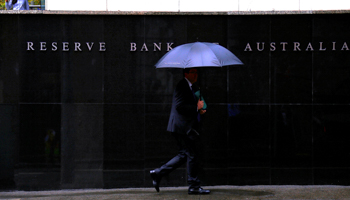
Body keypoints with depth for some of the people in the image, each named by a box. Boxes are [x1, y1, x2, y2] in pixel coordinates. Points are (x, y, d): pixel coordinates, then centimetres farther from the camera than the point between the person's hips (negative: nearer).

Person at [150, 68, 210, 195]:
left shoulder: (188, 87, 21)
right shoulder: (182, 86, -12)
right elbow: (179, 106, -21)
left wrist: (198, 111, 10)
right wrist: (197, 107, -15)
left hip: (182, 127, 11)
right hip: (182, 127, -11)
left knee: (184, 155, 12)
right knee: (191, 155, -5)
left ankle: (158, 173, 13)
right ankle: (194, 186, 1)